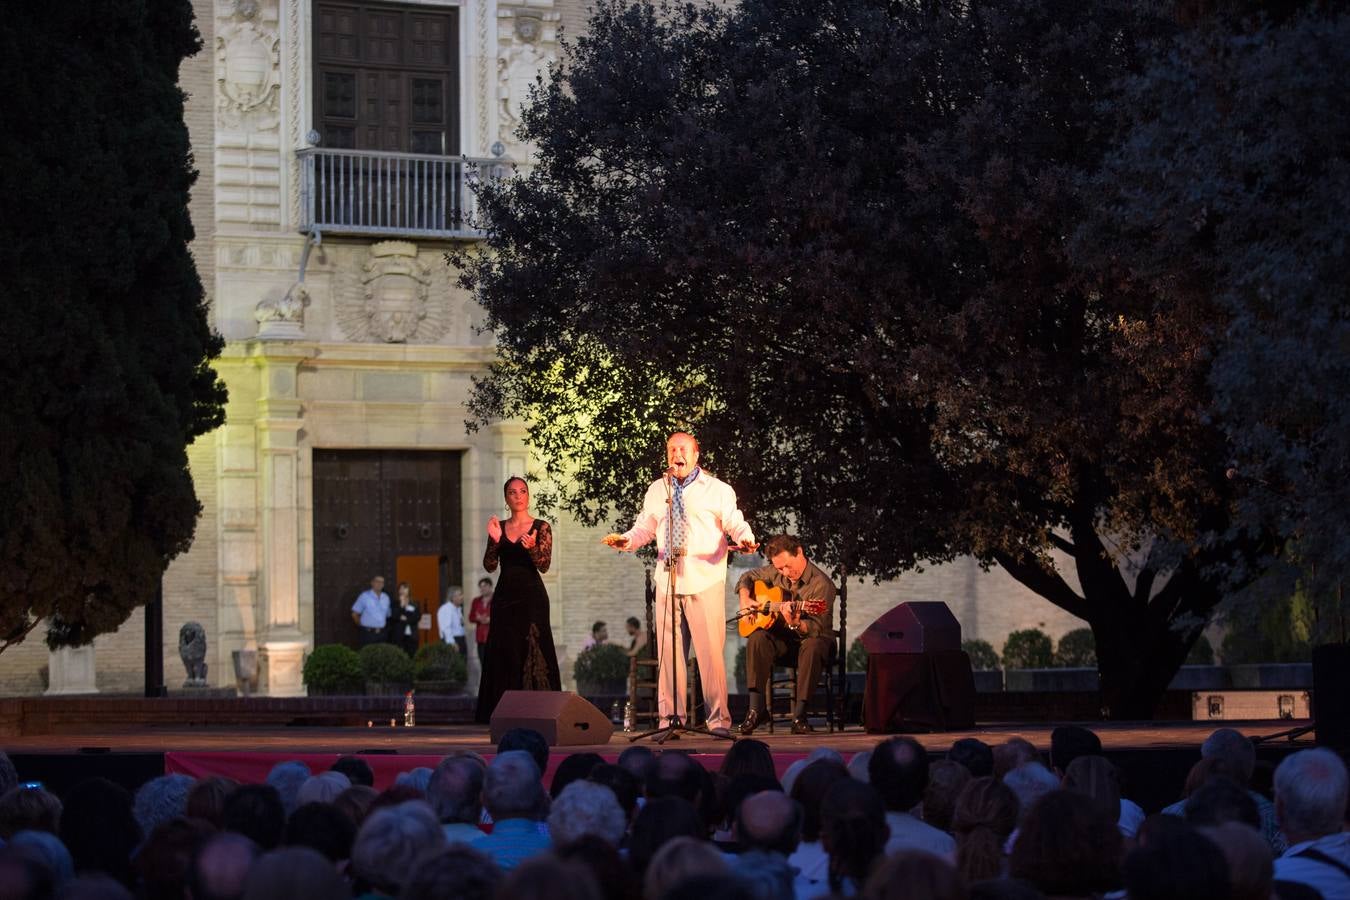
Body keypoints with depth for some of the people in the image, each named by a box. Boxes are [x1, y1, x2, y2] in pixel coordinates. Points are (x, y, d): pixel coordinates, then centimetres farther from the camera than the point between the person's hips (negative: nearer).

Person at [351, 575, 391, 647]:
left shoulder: (386, 598, 10)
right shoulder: (364, 596, -5)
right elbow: (354, 614, -1)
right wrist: (361, 625, 3)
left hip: (381, 634, 5)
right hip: (368, 633, -5)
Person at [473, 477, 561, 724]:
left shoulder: (541, 527, 1)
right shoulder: (499, 528, 11)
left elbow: (544, 565, -8)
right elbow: (489, 565, 4)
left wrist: (532, 547, -27)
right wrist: (494, 540, -12)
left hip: (531, 595, -4)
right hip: (505, 597, 4)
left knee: (531, 651, -9)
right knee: (505, 653, 0)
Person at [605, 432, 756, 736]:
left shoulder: (717, 490, 4)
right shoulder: (657, 490, 15)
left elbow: (735, 523, 0)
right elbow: (645, 527, 17)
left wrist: (744, 539, -22)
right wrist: (626, 540, -3)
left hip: (705, 583, -4)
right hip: (668, 582, 4)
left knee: (710, 650, -7)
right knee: (669, 651, 4)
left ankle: (719, 719, -2)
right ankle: (670, 718, 10)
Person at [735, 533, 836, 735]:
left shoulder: (821, 584, -18)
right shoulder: (776, 573, 1)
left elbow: (818, 628, -26)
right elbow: (748, 577, 20)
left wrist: (796, 624, -46)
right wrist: (745, 599, 1)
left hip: (809, 638, -5)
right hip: (783, 641, 5)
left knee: (813, 646, -40)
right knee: (757, 639, -27)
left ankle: (799, 714, -37)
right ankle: (756, 709, -28)